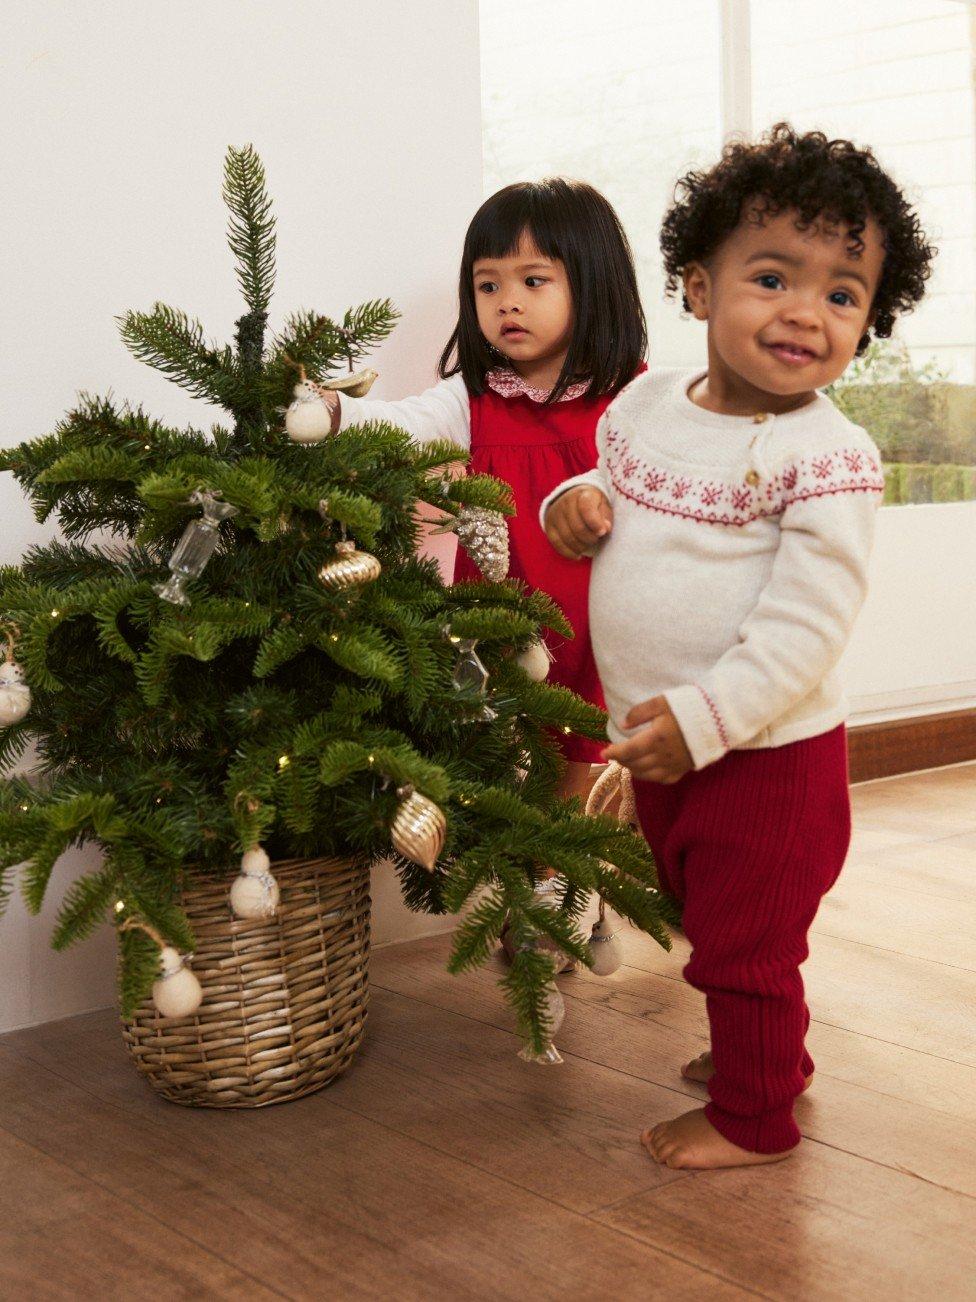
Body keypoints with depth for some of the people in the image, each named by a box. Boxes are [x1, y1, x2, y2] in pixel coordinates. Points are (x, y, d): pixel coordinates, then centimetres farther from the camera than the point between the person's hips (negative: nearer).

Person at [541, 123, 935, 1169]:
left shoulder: (829, 458, -19)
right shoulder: (647, 403, 1)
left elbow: (806, 624, -24)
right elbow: (615, 494, 18)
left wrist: (706, 718, -28)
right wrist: (577, 508, -5)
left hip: (764, 757, -7)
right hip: (660, 749, 7)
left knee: (744, 944, 9)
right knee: (710, 919, 25)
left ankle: (753, 1117, 31)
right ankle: (768, 1053, 49)